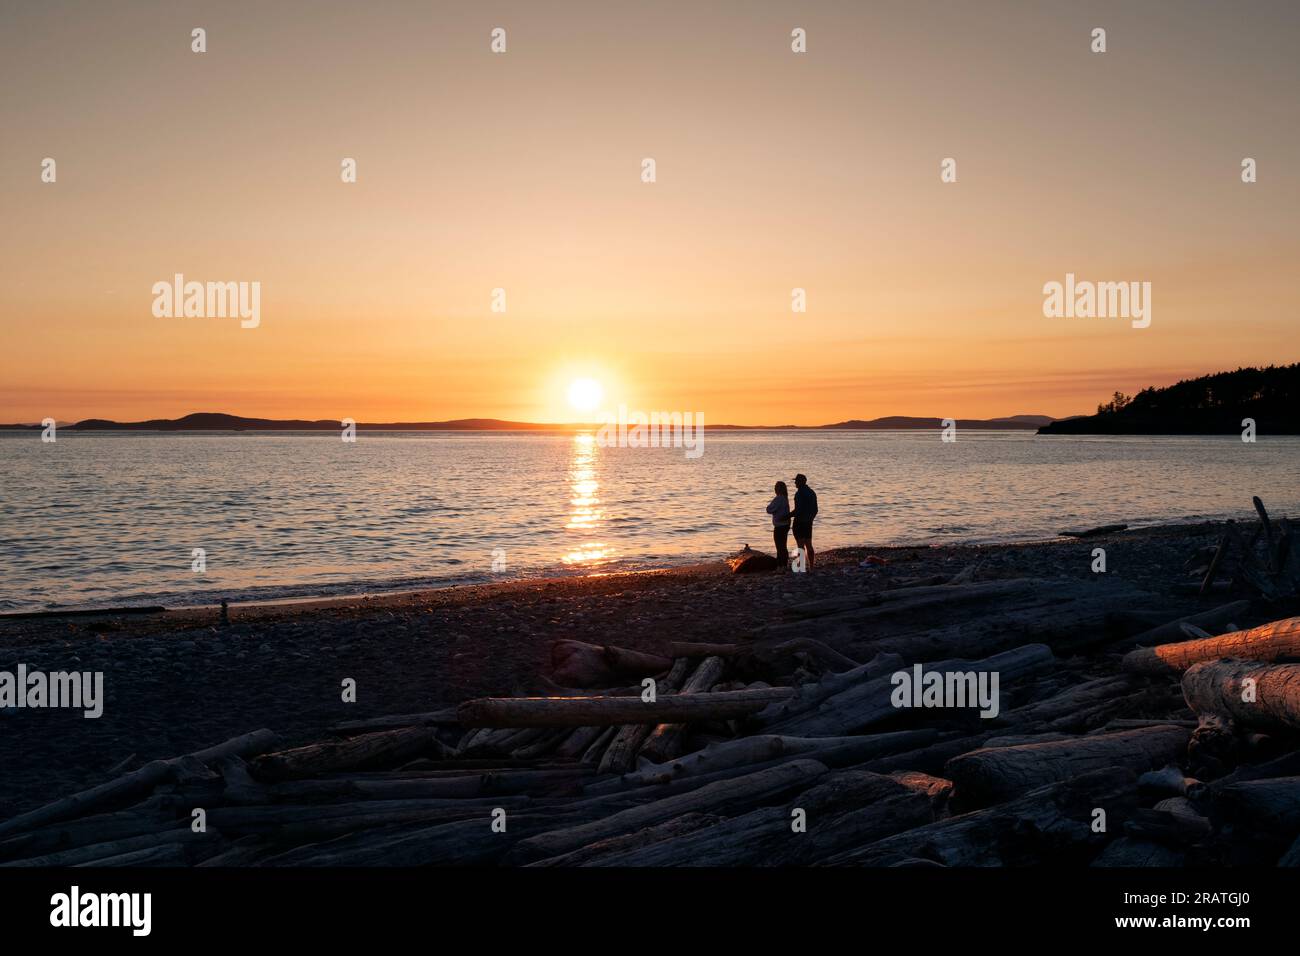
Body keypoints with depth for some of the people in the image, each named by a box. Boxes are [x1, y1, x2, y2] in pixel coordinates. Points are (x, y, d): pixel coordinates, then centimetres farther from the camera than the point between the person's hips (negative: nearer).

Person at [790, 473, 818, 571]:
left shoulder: (799, 493, -15)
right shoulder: (812, 493, 12)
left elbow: (798, 510, -22)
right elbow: (815, 510, 16)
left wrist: (789, 516, -13)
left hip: (799, 522, -8)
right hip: (808, 523, 8)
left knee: (801, 546, -7)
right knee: (809, 545, 12)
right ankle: (811, 567, 15)